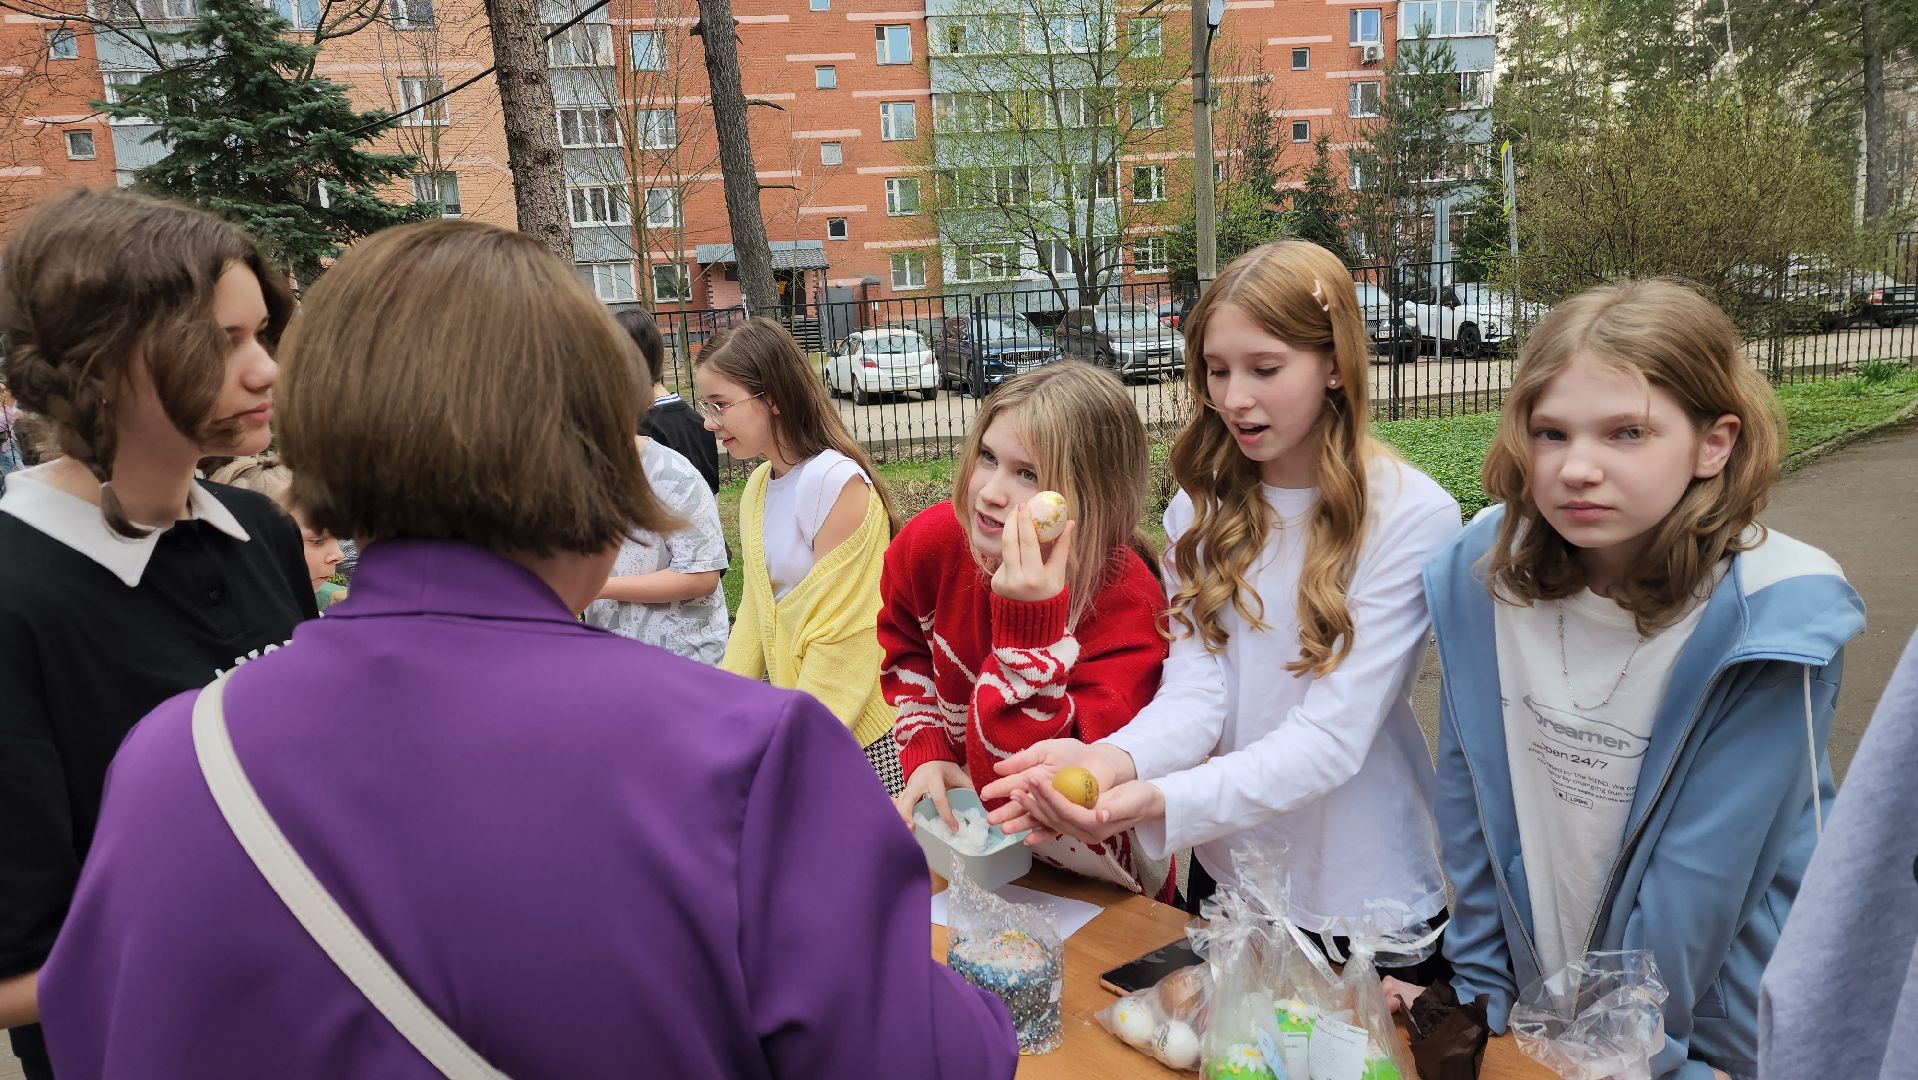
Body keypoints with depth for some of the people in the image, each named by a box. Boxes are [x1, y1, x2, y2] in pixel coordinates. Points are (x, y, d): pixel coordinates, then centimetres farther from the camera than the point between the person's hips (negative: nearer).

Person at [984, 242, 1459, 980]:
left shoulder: (1412, 517, -18)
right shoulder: (1203, 509, -2)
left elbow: (1330, 736, -24)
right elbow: (1194, 692, -12)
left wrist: (1162, 802, -38)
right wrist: (1117, 759, -33)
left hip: (1360, 896, -4)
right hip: (1223, 873, 4)